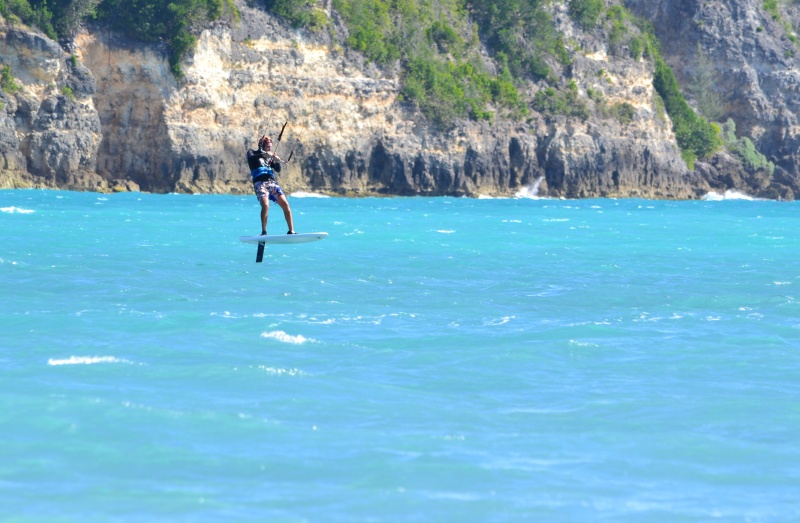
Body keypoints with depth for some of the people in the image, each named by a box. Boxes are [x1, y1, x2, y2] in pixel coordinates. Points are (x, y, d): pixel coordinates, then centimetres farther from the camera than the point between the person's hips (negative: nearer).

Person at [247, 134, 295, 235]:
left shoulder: (270, 156, 25)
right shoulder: (253, 153, 11)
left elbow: (278, 170, 15)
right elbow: (251, 158, -13)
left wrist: (277, 162, -6)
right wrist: (264, 154, -25)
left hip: (272, 182, 5)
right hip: (260, 183, -5)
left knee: (285, 204, -7)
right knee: (265, 205, -27)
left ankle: (291, 231, -3)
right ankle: (264, 232, -22)